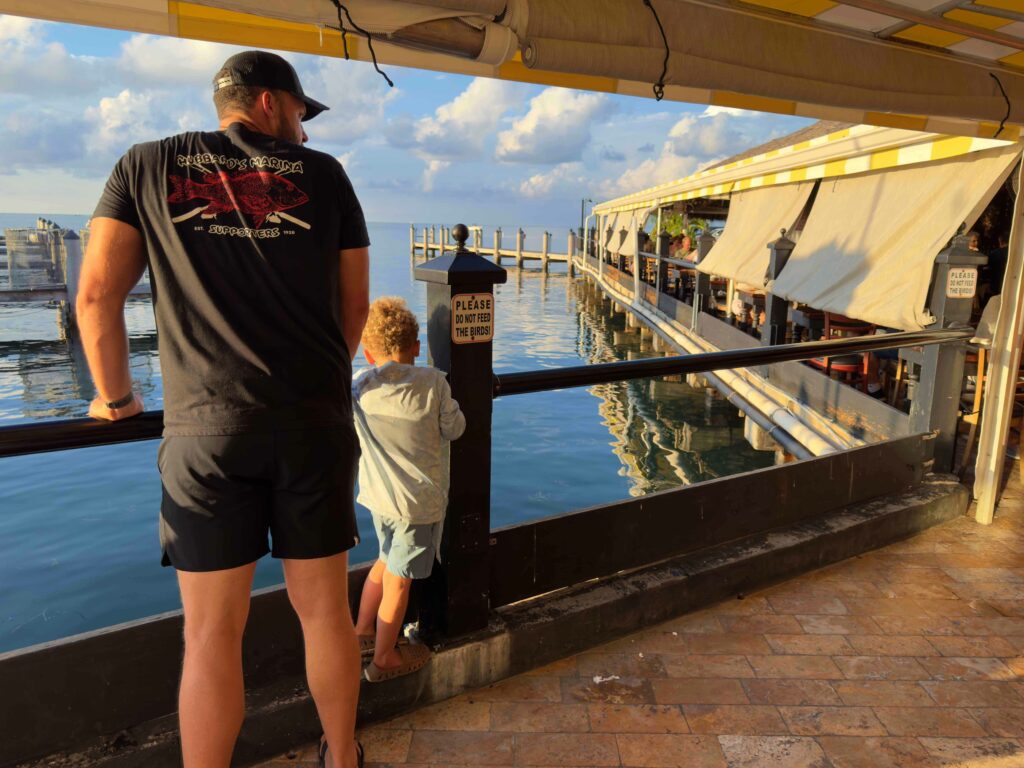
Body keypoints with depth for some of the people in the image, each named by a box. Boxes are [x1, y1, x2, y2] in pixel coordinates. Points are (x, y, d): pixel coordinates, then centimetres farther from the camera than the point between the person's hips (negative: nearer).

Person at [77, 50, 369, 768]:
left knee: (213, 632, 9)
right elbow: (356, 304, 10)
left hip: (206, 430, 0)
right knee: (325, 609, 14)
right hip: (315, 425, 1)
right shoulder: (322, 174, 9)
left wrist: (115, 396, 17)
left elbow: (98, 293, 4)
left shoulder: (148, 165, 10)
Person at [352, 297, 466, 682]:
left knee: (387, 560, 28)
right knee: (399, 578, 10)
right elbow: (454, 429, -6)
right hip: (420, 497, -4)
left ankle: (362, 632, 41)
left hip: (378, 494, 4)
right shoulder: (432, 382, -14)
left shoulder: (358, 389, -7)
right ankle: (384, 659, 27)